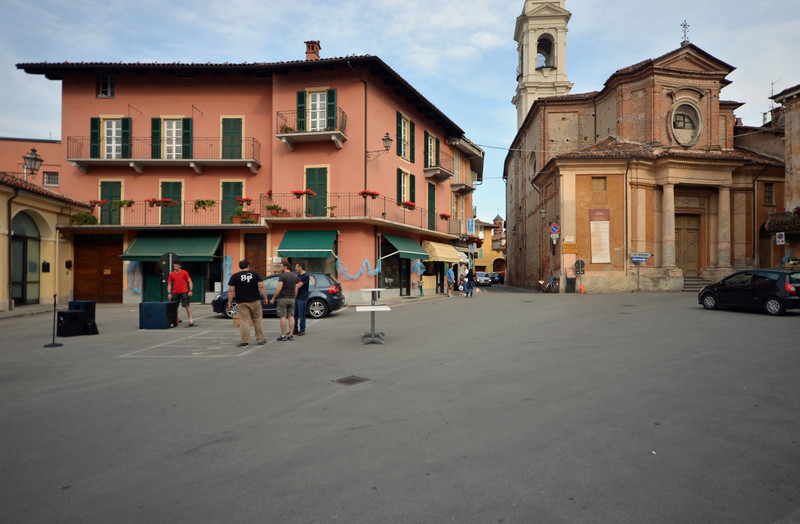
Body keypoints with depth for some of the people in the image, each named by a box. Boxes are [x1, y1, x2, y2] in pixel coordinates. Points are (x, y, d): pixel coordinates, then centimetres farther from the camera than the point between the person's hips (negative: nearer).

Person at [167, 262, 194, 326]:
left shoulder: (184, 272, 0)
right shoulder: (171, 274, 8)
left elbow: (190, 282, -1)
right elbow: (169, 284, 12)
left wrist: (190, 290, -11)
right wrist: (169, 293, 2)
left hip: (184, 292, -4)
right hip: (175, 293, 4)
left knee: (186, 305, -10)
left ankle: (191, 320, -11)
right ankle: (176, 319, 24)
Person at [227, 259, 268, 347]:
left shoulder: (234, 276, 1)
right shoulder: (255, 274, 3)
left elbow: (231, 290, -3)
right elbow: (261, 287, -3)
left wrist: (229, 302, 3)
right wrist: (265, 298, 3)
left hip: (242, 303, -1)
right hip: (255, 301, 1)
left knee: (244, 321, -1)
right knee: (258, 320, 10)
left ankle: (245, 341, -3)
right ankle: (261, 339, 14)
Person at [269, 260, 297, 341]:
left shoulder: (282, 276, -10)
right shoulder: (294, 276, 10)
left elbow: (279, 288, -17)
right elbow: (296, 290, 10)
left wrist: (273, 298, -10)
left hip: (283, 298, -6)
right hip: (291, 298, 6)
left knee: (283, 317, -2)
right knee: (291, 316, 7)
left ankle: (283, 335, -1)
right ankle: (291, 335, 7)